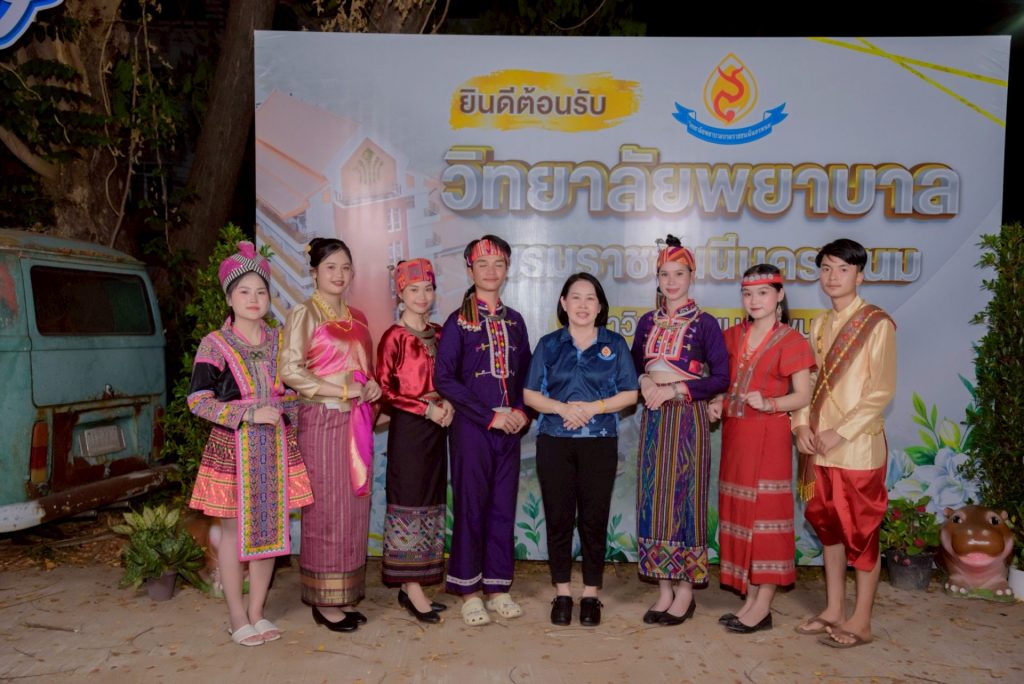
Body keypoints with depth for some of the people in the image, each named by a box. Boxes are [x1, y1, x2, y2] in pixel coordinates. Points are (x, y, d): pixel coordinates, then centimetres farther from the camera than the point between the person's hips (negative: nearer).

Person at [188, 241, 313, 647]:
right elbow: (198, 400, -11)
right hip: (233, 448, -4)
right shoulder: (214, 345, -6)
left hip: (276, 448, 4)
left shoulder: (278, 341, 8)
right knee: (234, 529, 5)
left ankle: (257, 612, 23)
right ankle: (237, 618, 19)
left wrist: (288, 417, 2)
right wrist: (250, 415, -18)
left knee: (270, 528, 8)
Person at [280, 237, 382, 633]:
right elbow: (290, 371, -12)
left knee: (355, 507, 8)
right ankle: (324, 600, 11)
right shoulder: (303, 315, -3)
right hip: (322, 420, -6)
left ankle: (345, 594, 20)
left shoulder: (356, 318, 15)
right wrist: (341, 390, -16)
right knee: (326, 509, -1)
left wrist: (371, 386, 2)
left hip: (356, 421, 6)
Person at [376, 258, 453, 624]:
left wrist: (447, 403, -2)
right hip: (408, 428, -6)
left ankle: (415, 586, 18)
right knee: (409, 503, -3)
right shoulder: (394, 337, -7)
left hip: (436, 427, 7)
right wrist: (427, 408, -14)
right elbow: (385, 390, -10)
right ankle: (411, 587, 5)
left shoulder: (438, 333, 11)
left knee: (431, 503, 9)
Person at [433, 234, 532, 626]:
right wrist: (489, 415, -14)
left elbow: (526, 374, 15)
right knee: (470, 506, 2)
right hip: (470, 428, -4)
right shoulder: (459, 322, -3)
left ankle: (497, 587, 21)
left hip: (509, 429, 4)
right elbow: (444, 378, -10)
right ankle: (469, 591, 14)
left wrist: (522, 412, -4)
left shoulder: (514, 321, 11)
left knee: (503, 507, 9)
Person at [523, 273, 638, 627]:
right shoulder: (549, 344, 6)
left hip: (600, 442, 0)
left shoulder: (615, 344, 6)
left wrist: (594, 407, -12)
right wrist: (562, 408, -13)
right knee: (558, 517, 4)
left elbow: (630, 393, 3)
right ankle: (562, 593, 18)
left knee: (594, 518, 3)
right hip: (555, 442, 1)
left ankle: (591, 594, 18)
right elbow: (530, 394, 5)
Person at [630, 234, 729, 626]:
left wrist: (674, 389, -14)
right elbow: (635, 366, 15)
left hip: (688, 419, -4)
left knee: (685, 497, -2)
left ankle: (686, 590, 10)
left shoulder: (704, 324, -3)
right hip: (654, 419, 5)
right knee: (654, 498, 4)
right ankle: (664, 589, 15)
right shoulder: (648, 322, 11)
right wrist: (644, 382, -7)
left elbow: (720, 378, -7)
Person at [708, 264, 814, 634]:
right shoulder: (733, 336, 12)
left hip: (768, 436, -6)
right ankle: (750, 598, 19)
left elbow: (803, 396, -7)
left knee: (766, 513, -3)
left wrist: (769, 404, -22)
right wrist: (718, 402, 0)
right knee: (738, 513, 9)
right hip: (734, 433, 7)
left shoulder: (790, 340, -5)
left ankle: (763, 607, 5)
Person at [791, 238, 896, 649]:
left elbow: (881, 390, -12)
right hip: (818, 445, 6)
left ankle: (861, 622, 14)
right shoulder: (820, 325, 12)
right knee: (828, 526, 13)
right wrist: (802, 424, -3)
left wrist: (841, 432, -16)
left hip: (858, 445, -6)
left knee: (861, 532, 3)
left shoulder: (877, 324, -7)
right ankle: (833, 610, 26)